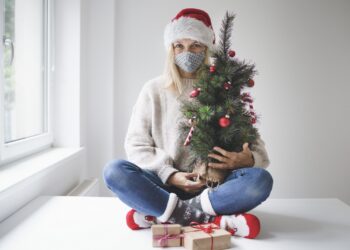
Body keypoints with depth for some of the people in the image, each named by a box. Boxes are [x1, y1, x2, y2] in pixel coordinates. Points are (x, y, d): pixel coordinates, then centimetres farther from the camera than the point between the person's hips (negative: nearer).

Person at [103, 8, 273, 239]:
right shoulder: (154, 90, 5)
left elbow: (254, 142, 6)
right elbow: (137, 144, 1)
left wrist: (249, 158, -18)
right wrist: (170, 175, -15)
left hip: (213, 185, 0)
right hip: (165, 184, 1)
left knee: (261, 179, -27)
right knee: (114, 171, -26)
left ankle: (163, 215, -25)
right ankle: (217, 219, -28)